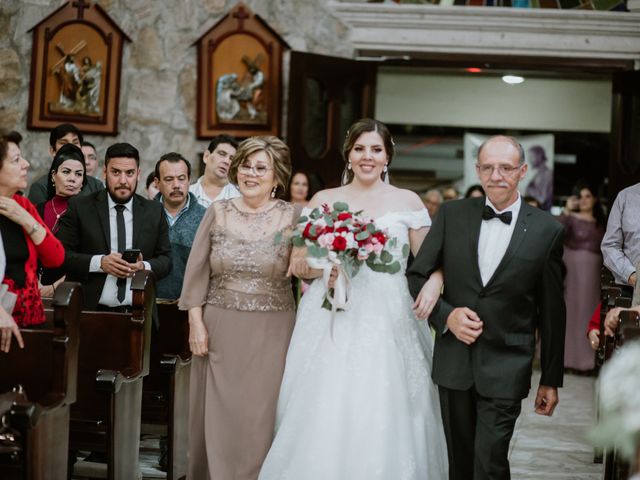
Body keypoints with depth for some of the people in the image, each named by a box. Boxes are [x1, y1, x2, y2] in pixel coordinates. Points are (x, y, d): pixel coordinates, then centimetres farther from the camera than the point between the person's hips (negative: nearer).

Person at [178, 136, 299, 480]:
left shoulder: (292, 216, -1)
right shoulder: (218, 212, 4)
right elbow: (197, 272, 4)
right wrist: (196, 323, -1)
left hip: (271, 334, -1)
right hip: (220, 329, 2)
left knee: (260, 416, 2)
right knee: (217, 413, 7)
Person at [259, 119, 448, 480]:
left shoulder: (408, 202, 6)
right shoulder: (324, 200, 9)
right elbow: (299, 263, 10)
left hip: (389, 324, -1)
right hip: (332, 323, 1)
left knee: (384, 423, -3)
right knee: (324, 422, -2)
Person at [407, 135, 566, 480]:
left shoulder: (547, 230, -4)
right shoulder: (452, 215, 1)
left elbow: (552, 313, 1)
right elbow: (416, 276, 6)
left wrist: (551, 380, 4)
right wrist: (445, 315, -12)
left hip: (506, 369, -3)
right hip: (454, 362, 3)